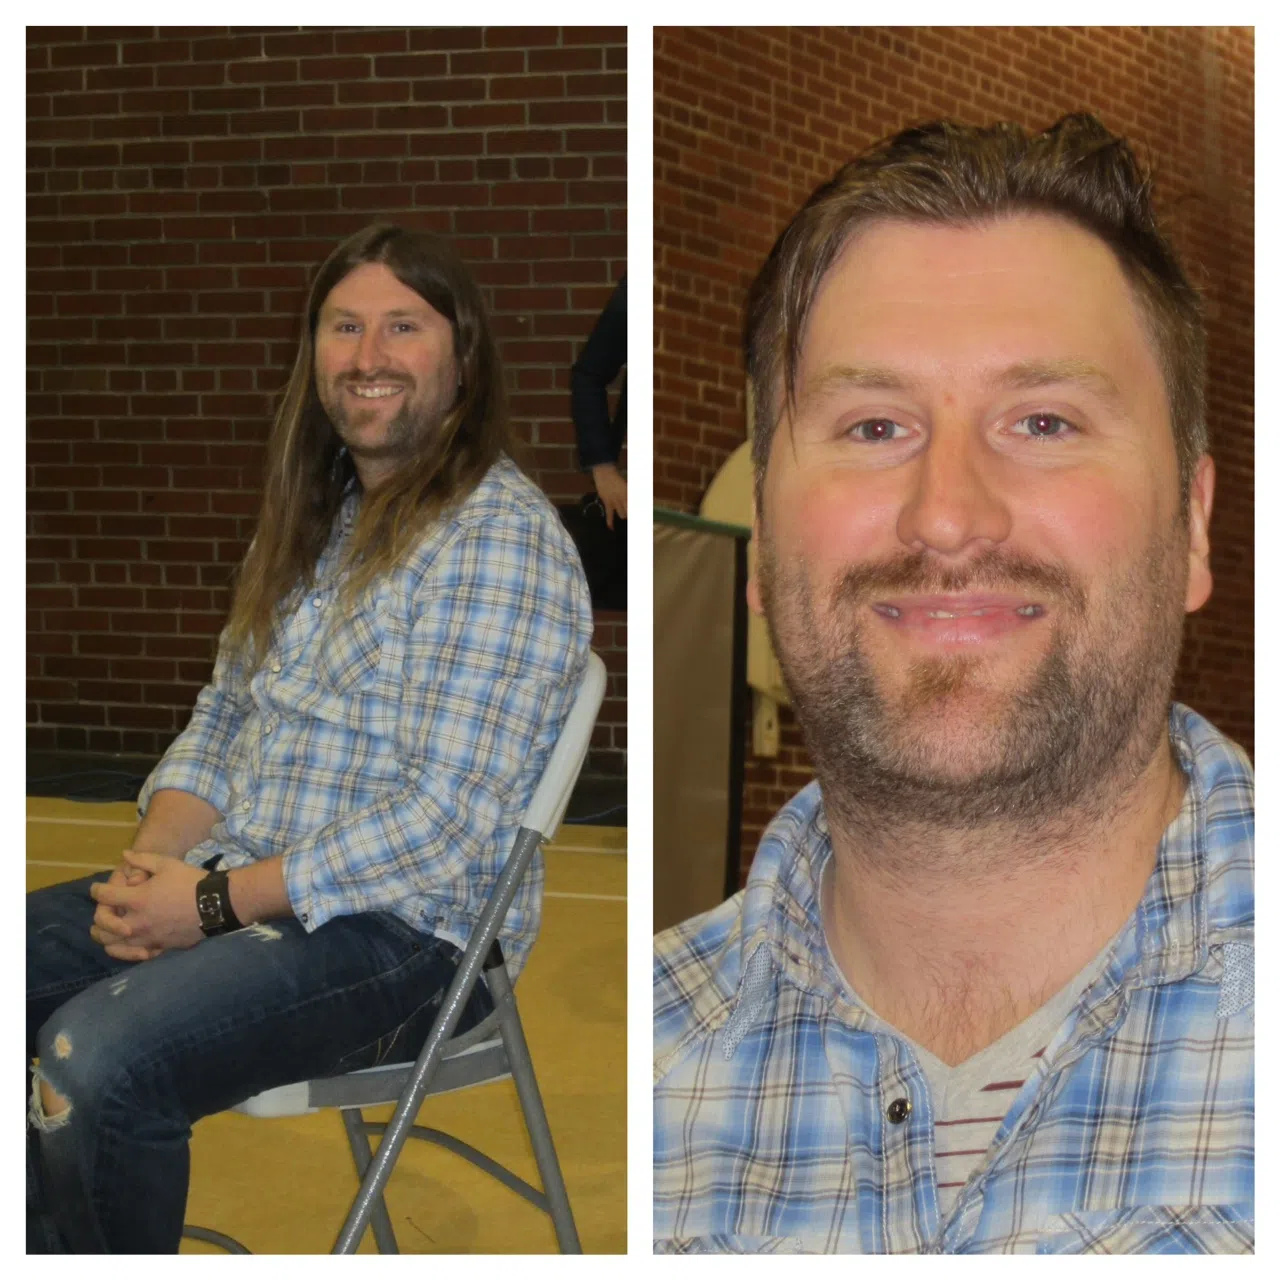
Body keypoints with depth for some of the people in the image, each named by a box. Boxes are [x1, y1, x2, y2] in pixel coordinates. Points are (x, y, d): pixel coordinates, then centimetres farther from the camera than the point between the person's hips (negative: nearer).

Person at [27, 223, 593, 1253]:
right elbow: (225, 715, 16)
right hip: (236, 885, 9)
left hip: (408, 929, -9)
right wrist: (153, 860, -4)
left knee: (95, 1058, -28)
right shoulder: (316, 512, 14)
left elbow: (449, 819, -21)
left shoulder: (500, 537, -15)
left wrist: (218, 902, -19)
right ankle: (46, 1246, 13)